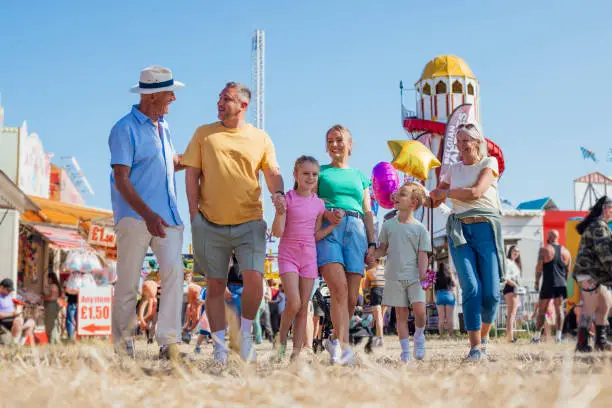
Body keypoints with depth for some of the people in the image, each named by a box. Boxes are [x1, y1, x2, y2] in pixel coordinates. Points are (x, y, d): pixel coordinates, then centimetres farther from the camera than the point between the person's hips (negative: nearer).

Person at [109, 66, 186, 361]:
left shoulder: (162, 128, 18)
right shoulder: (125, 129, -6)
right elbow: (120, 179, -13)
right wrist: (148, 214, -24)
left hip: (167, 215, 6)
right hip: (135, 217, -6)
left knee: (173, 270, -14)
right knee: (128, 283, 1)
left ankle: (168, 340, -16)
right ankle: (122, 345, 13)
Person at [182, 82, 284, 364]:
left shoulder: (261, 138, 8)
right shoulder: (204, 134, 8)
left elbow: (273, 172, 9)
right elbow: (192, 174, 6)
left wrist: (278, 193, -13)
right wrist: (194, 212, -2)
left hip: (249, 223, -1)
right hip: (211, 224, 1)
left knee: (253, 278, -15)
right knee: (216, 285, 4)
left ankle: (245, 333, 10)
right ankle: (219, 345, 14)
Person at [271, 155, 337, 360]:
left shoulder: (319, 204, 6)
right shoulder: (287, 198, -6)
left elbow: (316, 235, 10)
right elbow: (277, 232, -11)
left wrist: (334, 224, -2)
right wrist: (280, 211, -26)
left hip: (309, 257, 4)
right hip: (288, 256, -4)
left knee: (304, 307, 3)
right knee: (294, 303, -18)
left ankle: (296, 353, 8)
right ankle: (282, 339, 8)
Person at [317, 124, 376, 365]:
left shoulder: (360, 176, 26)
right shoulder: (320, 171, 18)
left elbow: (368, 212, 22)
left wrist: (372, 242, 10)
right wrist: (326, 213, -11)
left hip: (355, 231, 3)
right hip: (326, 229, -3)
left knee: (352, 298, -5)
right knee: (339, 289, -22)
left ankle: (335, 341, 13)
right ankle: (343, 346, -27)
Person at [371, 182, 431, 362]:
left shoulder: (420, 229, 0)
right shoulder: (388, 225, 7)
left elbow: (423, 255, -1)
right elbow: (383, 249, 13)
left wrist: (423, 277, -10)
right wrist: (371, 256, -6)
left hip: (414, 277, -2)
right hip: (394, 277, 2)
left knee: (420, 310, -15)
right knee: (401, 314, 3)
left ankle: (419, 335, 15)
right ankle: (405, 350, 11)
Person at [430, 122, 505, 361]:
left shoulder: (489, 163, 6)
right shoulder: (454, 169, 18)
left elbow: (476, 192, -10)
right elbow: (434, 201, 20)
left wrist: (445, 192, 1)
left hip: (486, 228, -2)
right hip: (459, 230, 2)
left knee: (491, 291, -8)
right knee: (471, 288, -13)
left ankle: (484, 336, 18)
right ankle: (475, 346, -9)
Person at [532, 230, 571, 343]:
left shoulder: (544, 250, -3)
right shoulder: (566, 252, 10)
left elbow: (539, 267, -8)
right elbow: (568, 271, 14)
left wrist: (537, 282, 0)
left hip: (548, 284, -3)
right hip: (561, 284, 3)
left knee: (542, 310, 3)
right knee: (559, 309, 5)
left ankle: (537, 336, 4)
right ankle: (558, 335, -1)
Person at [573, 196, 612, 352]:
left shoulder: (598, 225, 22)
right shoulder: (599, 226, -12)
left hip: (596, 274, 11)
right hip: (590, 271, -11)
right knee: (590, 308, -10)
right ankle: (582, 344, -9)